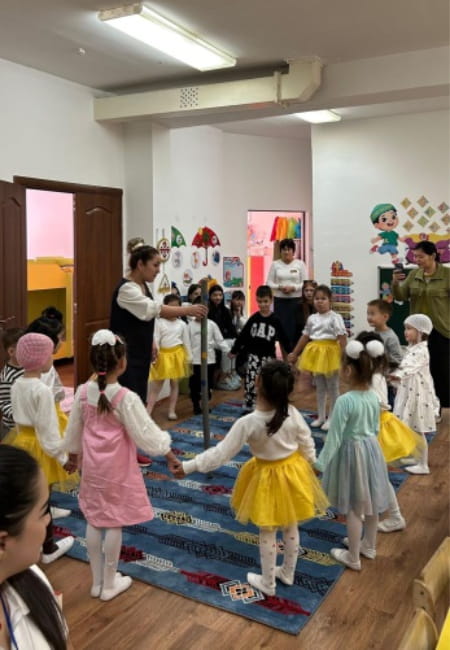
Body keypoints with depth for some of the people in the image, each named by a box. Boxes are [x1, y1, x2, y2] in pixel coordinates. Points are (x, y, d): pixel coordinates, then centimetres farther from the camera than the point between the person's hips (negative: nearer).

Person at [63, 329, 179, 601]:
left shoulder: (83, 392, -6)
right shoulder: (126, 398, -22)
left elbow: (74, 429, 7)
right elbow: (145, 433, -16)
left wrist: (73, 453, 24)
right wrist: (168, 452, -2)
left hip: (92, 466, 5)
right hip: (117, 469, -5)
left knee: (94, 521, 16)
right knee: (114, 524, 9)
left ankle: (97, 581, 31)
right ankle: (110, 584, 23)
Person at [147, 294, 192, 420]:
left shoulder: (182, 324, 2)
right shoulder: (159, 322, -5)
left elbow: (186, 342, 6)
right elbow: (155, 339, -8)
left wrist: (189, 358, 3)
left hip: (177, 355, 2)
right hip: (163, 355, -2)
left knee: (175, 384, 11)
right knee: (156, 386, 2)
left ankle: (171, 411, 21)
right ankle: (148, 411, 3)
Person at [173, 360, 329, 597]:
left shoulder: (248, 423, -29)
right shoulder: (292, 412, -17)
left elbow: (221, 453, -24)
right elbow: (307, 443, -3)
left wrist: (188, 466, -16)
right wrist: (308, 465, 16)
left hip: (268, 477, -4)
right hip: (293, 471, 4)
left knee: (267, 532, 15)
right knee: (291, 527, 22)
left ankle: (267, 583, 32)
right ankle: (288, 572, 43)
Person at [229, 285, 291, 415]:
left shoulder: (275, 320, -3)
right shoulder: (253, 318, 0)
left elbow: (284, 338, 2)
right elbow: (243, 335, 5)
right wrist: (234, 350, 7)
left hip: (268, 356, -1)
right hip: (253, 355, 1)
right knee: (250, 382, -2)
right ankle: (248, 408, 8)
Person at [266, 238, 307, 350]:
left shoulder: (300, 264, 4)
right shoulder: (275, 264, 7)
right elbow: (269, 283, 5)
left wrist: (293, 288, -16)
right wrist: (279, 287, -14)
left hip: (296, 300, -1)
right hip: (279, 300, 1)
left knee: (295, 327, -5)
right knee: (281, 327, -2)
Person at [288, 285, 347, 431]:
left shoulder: (335, 317, -11)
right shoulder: (311, 318, 6)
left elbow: (342, 338, -16)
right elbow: (305, 337, 13)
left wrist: (344, 356, -24)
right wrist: (294, 353, 15)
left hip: (330, 354, -6)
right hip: (316, 354, 6)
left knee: (332, 387, 6)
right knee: (320, 387, 15)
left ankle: (331, 418, 16)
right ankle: (321, 417, 26)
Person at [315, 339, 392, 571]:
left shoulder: (344, 401, -26)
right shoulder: (374, 397, -5)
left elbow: (335, 437, -21)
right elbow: (375, 428, 8)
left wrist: (321, 463, -11)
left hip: (352, 453, -7)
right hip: (372, 449, 7)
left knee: (354, 507, 9)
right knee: (370, 502, 22)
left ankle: (353, 558, 25)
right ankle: (369, 546, 43)